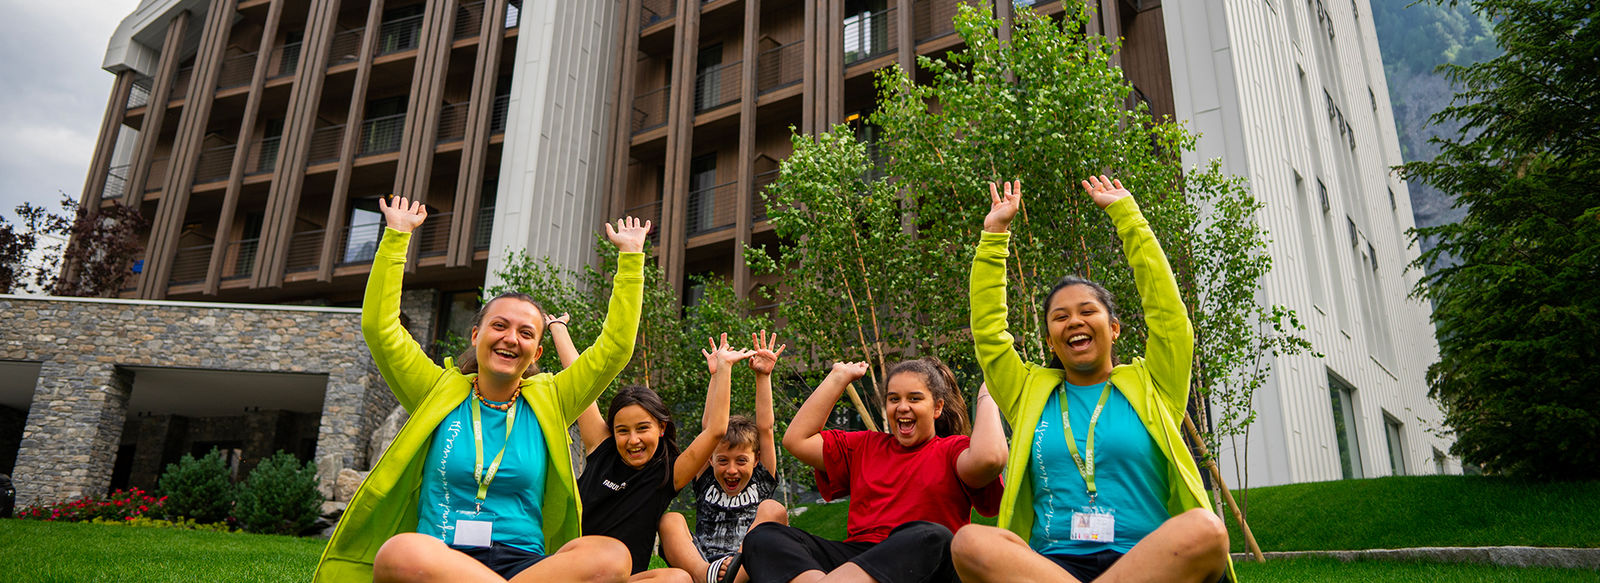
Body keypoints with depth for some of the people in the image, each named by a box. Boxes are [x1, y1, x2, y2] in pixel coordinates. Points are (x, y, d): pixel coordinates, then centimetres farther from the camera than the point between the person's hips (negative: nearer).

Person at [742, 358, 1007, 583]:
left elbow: (989, 458, -13)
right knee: (764, 536, -18)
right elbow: (796, 440, 19)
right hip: (853, 555, 4)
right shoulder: (864, 447, 26)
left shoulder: (952, 450, 12)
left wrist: (985, 397, 4)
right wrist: (839, 378, 23)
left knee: (932, 536, -39)